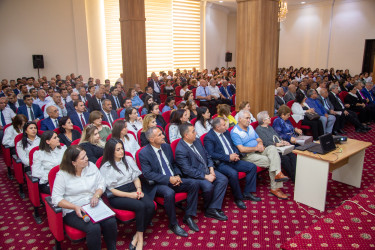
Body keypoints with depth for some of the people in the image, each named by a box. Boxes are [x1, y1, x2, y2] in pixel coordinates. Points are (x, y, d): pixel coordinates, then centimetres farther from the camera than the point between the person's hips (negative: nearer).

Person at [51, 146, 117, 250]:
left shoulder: (91, 166, 3)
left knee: (111, 222, -22)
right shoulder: (62, 175, -9)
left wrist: (96, 195, -12)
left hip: (93, 205, 4)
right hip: (73, 211, -4)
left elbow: (101, 183, 8)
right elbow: (56, 198, -12)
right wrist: (75, 207, -23)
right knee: (94, 228, -30)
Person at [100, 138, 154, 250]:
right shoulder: (105, 168, -3)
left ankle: (137, 236, -9)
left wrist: (139, 189, -5)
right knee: (140, 206, -30)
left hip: (133, 189, 5)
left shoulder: (128, 159, 12)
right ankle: (140, 237, -12)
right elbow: (111, 190, -6)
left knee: (151, 206, -23)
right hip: (117, 196, -5)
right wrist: (129, 195, -14)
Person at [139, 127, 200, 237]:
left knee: (194, 184, -14)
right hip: (157, 184, -6)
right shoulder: (144, 153, -11)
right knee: (169, 193, -37)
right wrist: (168, 179, -22)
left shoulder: (167, 146, 9)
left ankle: (188, 216, 0)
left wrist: (177, 175, -4)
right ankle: (173, 224, -12)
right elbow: (148, 174, -16)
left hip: (173, 179, 6)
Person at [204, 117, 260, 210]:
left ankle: (247, 193, 10)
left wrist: (236, 154, 0)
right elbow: (211, 154, -20)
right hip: (221, 163, -8)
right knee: (233, 173, -34)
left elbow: (233, 146, 22)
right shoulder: (208, 137, -12)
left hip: (232, 160, 8)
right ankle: (238, 198, -10)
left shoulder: (226, 132, 14)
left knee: (252, 167, -2)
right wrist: (228, 157, -20)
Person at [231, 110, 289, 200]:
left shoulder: (250, 127, 18)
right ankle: (275, 188, -12)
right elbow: (241, 149, -17)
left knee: (272, 148, -21)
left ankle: (277, 173, -31)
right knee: (270, 161, -22)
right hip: (248, 155, -7)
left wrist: (260, 144, -4)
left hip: (258, 151, 7)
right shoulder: (234, 132, -8)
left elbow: (259, 139, 20)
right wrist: (256, 148, -13)